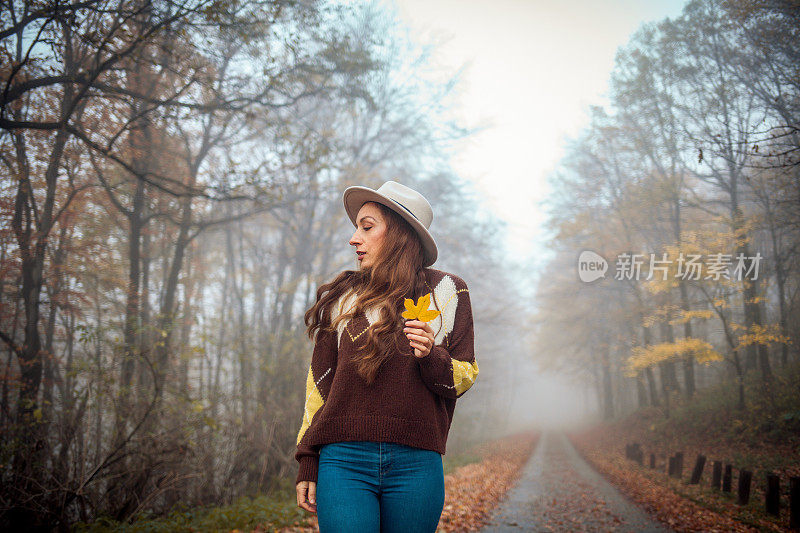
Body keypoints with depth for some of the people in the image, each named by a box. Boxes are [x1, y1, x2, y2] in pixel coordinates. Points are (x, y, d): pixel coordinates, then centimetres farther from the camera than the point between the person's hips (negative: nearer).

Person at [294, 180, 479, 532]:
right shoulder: (342, 297, 11)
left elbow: (463, 378, 9)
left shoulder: (447, 292, 8)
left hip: (415, 464, 0)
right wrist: (307, 465, 9)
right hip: (344, 461, 1)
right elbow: (320, 381, 13)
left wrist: (431, 357, -12)